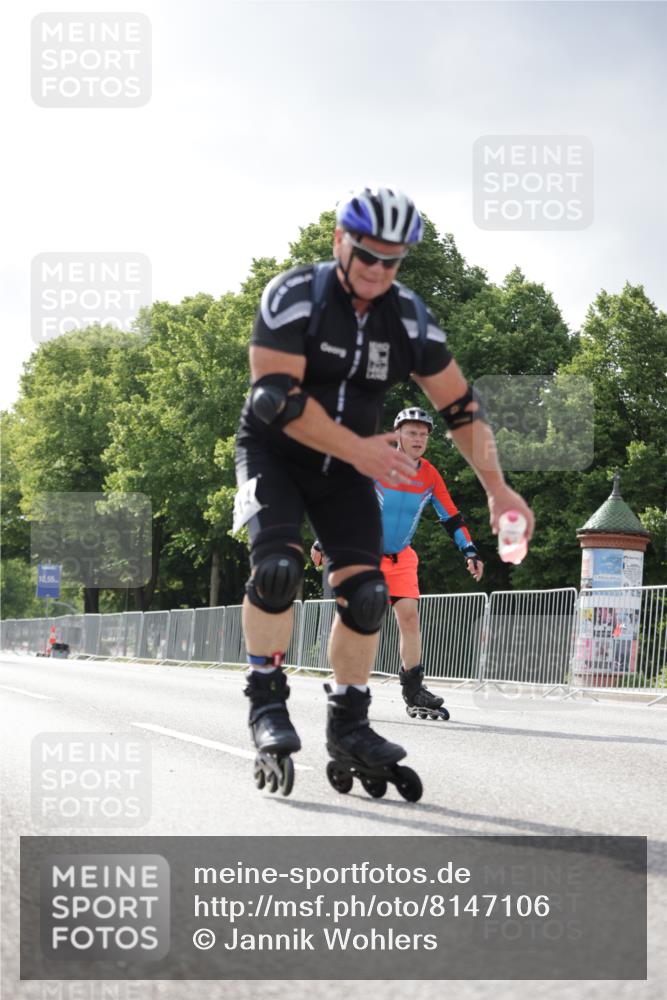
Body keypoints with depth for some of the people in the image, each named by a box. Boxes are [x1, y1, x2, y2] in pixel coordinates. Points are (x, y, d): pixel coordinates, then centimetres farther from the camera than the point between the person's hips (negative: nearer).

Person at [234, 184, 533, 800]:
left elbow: (461, 407, -2)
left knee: (366, 590, -8)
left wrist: (497, 489, -10)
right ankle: (267, 703, -12)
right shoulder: (294, 296, -20)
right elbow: (276, 397, -27)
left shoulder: (409, 317, -7)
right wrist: (359, 450, -30)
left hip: (346, 465, 4)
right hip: (274, 451, -4)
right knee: (278, 564, -26)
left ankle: (349, 727, 5)